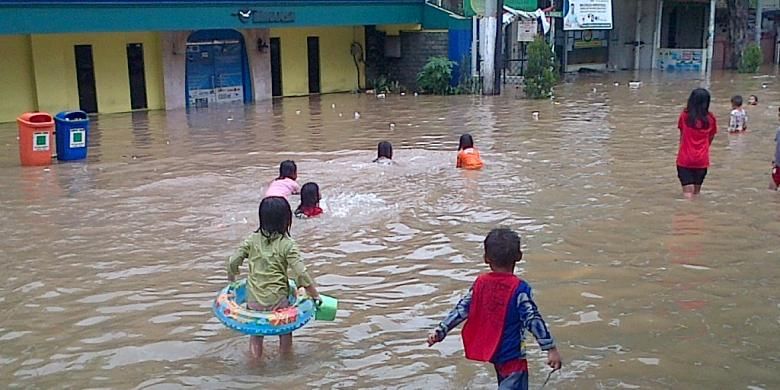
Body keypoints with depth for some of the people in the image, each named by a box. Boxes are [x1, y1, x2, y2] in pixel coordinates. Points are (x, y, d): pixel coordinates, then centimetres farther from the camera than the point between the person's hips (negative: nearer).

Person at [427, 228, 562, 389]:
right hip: (512, 354, -6)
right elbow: (533, 319, -20)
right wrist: (551, 348, -16)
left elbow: (461, 309, -1)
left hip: (492, 350, 7)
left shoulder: (481, 283, -4)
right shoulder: (520, 288, -18)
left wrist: (439, 331, 7)